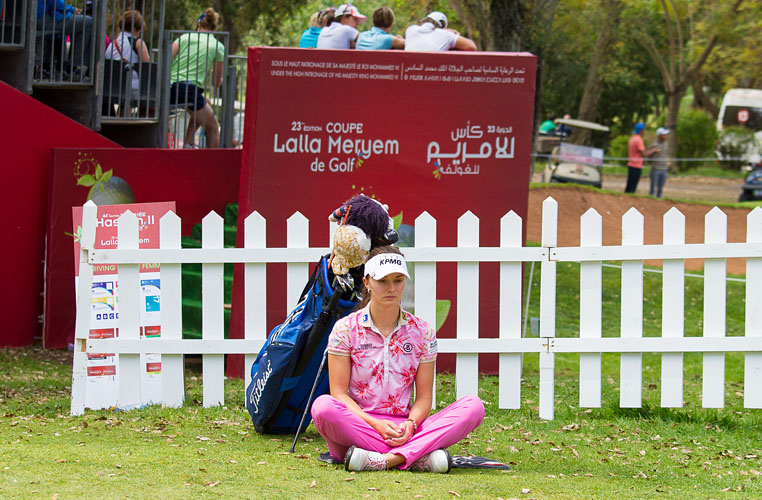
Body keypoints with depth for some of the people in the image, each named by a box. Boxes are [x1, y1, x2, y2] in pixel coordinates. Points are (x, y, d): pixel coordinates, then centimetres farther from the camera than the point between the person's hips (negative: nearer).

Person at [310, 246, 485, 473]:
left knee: (473, 406, -19)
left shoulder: (422, 332, 9)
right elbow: (339, 393, -3)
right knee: (323, 406, -36)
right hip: (357, 424, -2)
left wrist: (410, 424, -15)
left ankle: (389, 459, -36)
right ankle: (420, 457, -35)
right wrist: (376, 425, -18)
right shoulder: (346, 328, 3)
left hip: (403, 428, 2)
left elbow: (424, 397, 8)